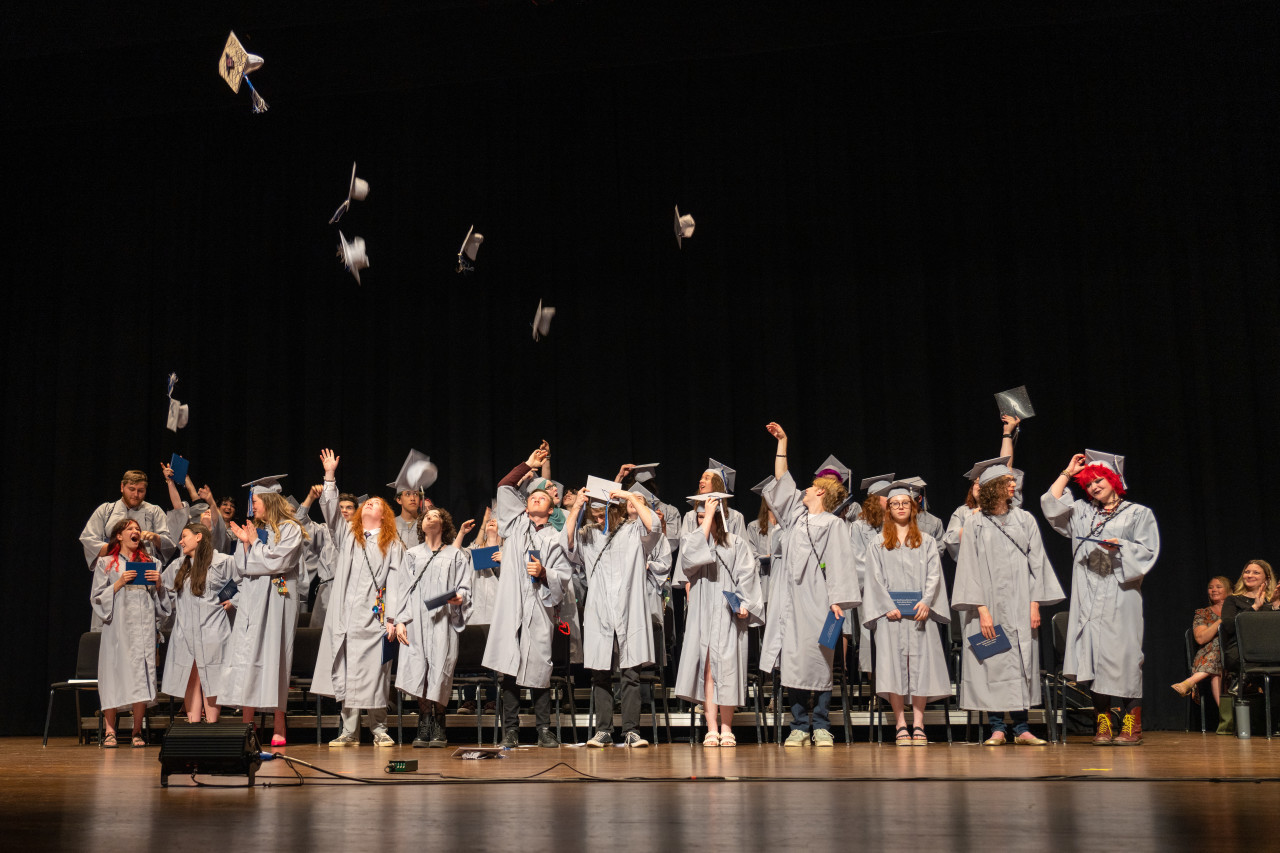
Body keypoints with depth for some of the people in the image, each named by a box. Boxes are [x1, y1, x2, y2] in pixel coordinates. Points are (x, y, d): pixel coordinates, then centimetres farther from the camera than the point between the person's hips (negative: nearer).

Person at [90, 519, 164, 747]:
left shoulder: (148, 563, 17)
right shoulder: (105, 563, 8)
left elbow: (158, 599, 17)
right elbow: (98, 597, 2)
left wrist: (158, 582, -2)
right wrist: (119, 583, -11)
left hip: (143, 626, 2)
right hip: (117, 626, -2)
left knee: (142, 676, -4)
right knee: (114, 673, -7)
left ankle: (137, 731, 2)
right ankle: (110, 731, -1)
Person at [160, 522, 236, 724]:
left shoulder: (222, 562, -2)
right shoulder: (178, 566, 15)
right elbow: (165, 588, 27)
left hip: (211, 632, -5)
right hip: (184, 632, 5)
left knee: (211, 681, -2)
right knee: (190, 680, 3)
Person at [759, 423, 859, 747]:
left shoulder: (833, 524, 0)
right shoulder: (796, 515, 17)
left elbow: (838, 563, -7)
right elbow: (782, 481, 22)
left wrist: (837, 599, -16)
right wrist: (782, 442, 22)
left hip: (816, 601, -5)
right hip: (792, 599, 5)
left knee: (818, 659, -3)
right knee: (793, 660, 2)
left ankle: (821, 726, 5)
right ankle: (799, 726, 6)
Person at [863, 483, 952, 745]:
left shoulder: (926, 542, 14)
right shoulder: (878, 544, 11)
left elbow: (934, 573, 4)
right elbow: (875, 578, 3)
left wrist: (926, 602, -13)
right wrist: (888, 606, -11)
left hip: (919, 612, 1)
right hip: (890, 612, -1)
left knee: (921, 662, -4)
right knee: (894, 663, -5)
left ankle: (918, 724, -1)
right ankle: (900, 725, -2)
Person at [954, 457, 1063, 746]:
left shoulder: (1024, 519, 8)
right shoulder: (975, 523, -1)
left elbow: (1036, 562, 6)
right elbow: (971, 568, -5)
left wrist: (1035, 604, -3)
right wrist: (982, 609, -13)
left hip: (1019, 604, 3)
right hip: (989, 603, -2)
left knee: (1022, 660, 3)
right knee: (992, 664, -1)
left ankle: (1021, 728, 8)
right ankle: (997, 727, 8)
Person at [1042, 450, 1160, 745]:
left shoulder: (1138, 513, 9)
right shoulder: (1083, 513, 21)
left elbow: (1148, 551, 1)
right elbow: (1051, 505, 13)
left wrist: (1120, 546, -15)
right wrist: (1067, 473, 16)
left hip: (1119, 595, -4)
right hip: (1088, 597, 4)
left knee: (1122, 657, -9)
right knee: (1094, 659, -2)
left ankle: (1131, 726, -6)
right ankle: (1104, 724, 1)